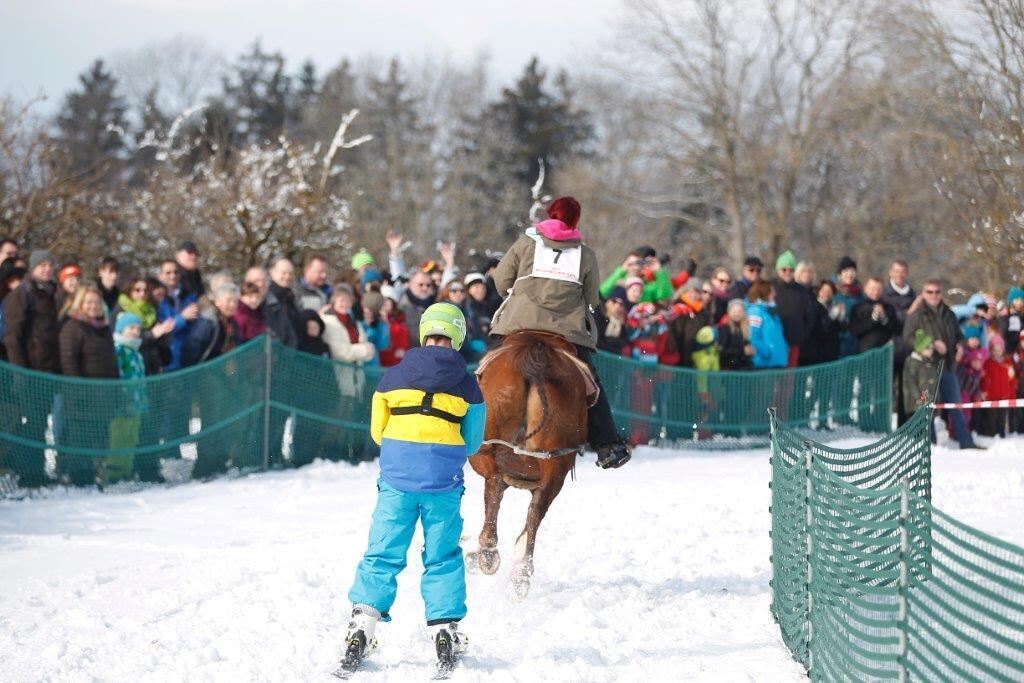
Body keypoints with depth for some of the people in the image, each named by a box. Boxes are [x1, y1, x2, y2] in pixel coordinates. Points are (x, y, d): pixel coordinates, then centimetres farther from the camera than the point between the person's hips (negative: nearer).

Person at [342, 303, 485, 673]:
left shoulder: (392, 377, 3)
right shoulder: (467, 384, 2)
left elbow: (377, 431, 10)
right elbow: (473, 442, 7)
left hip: (396, 478, 0)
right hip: (444, 483, 0)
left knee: (382, 553, 5)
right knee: (442, 556, 10)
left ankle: (363, 619, -4)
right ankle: (445, 625, 6)